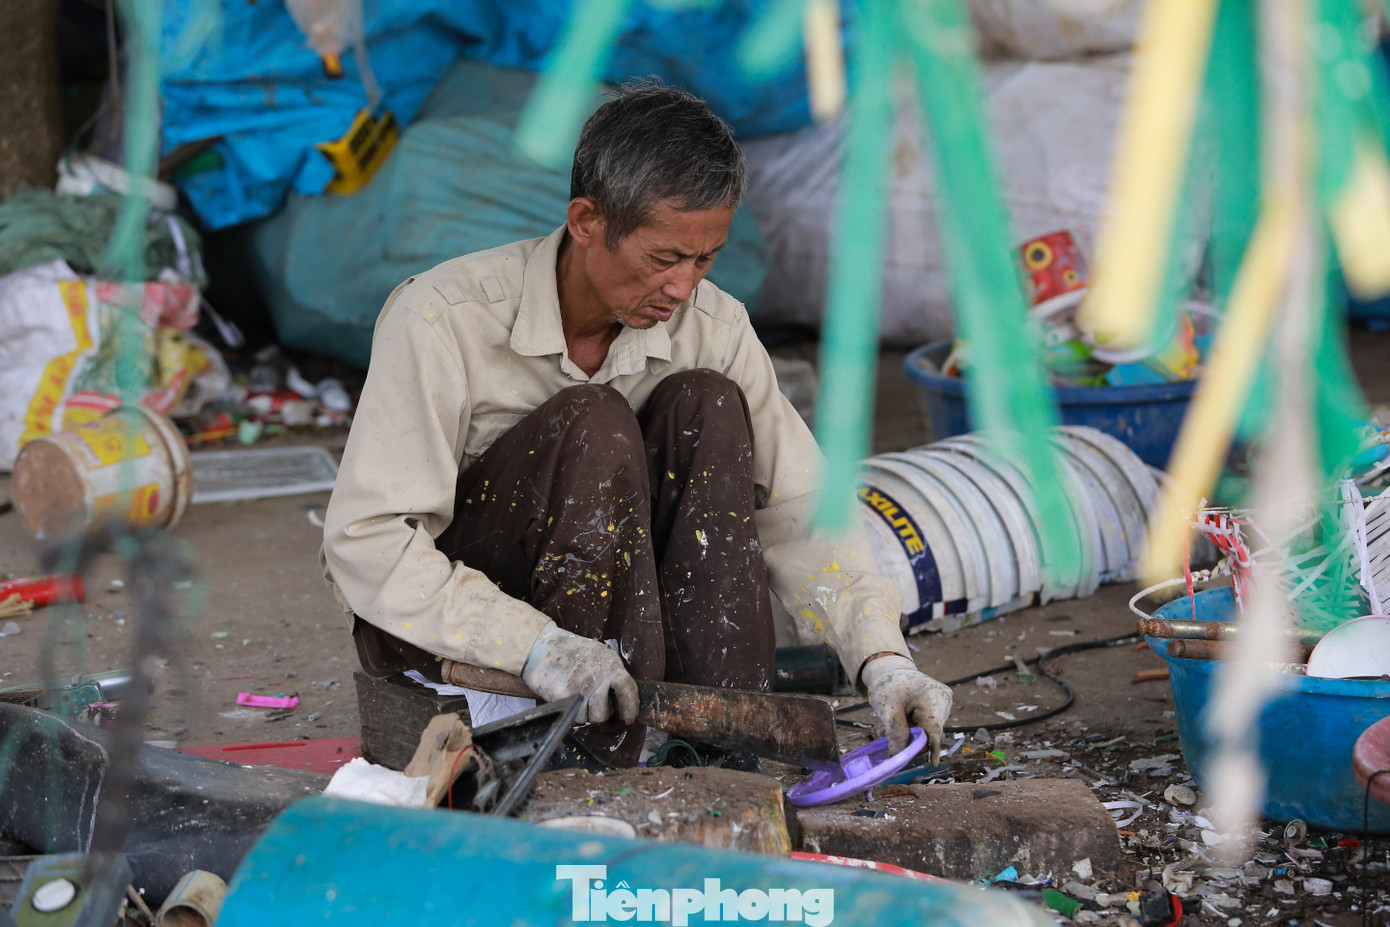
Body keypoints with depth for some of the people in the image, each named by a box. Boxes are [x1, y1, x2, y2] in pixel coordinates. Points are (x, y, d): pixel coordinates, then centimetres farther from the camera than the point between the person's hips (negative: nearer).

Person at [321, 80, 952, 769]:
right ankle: (616, 761, -25)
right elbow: (363, 539, -27)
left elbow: (797, 509, -8)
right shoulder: (444, 318, -23)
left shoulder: (710, 325, -9)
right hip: (425, 627, -4)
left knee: (705, 405, -19)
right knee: (594, 426, -29)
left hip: (581, 605, 5)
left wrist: (881, 658, -24)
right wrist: (534, 646, -38)